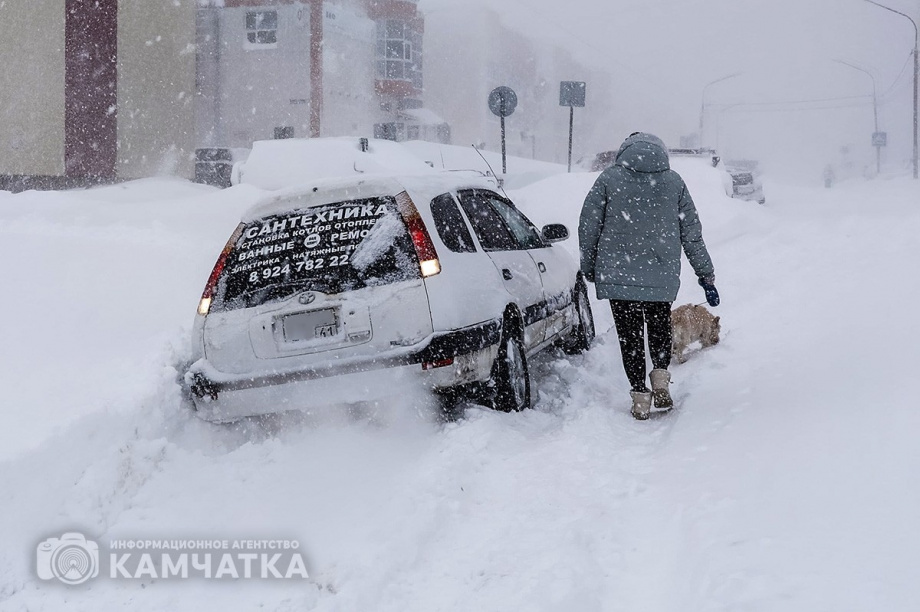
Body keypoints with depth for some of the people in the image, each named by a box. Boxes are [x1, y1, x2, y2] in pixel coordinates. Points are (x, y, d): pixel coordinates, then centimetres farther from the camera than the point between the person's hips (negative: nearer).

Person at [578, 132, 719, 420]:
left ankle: (640, 396, 2)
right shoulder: (674, 181, 6)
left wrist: (589, 268, 14)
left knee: (629, 332, 6)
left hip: (618, 273, -2)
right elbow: (692, 232, 9)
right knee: (660, 324, 22)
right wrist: (706, 275, 16)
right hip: (662, 276, 2)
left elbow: (588, 227, 1)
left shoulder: (609, 178, 0)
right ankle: (661, 376, 5)